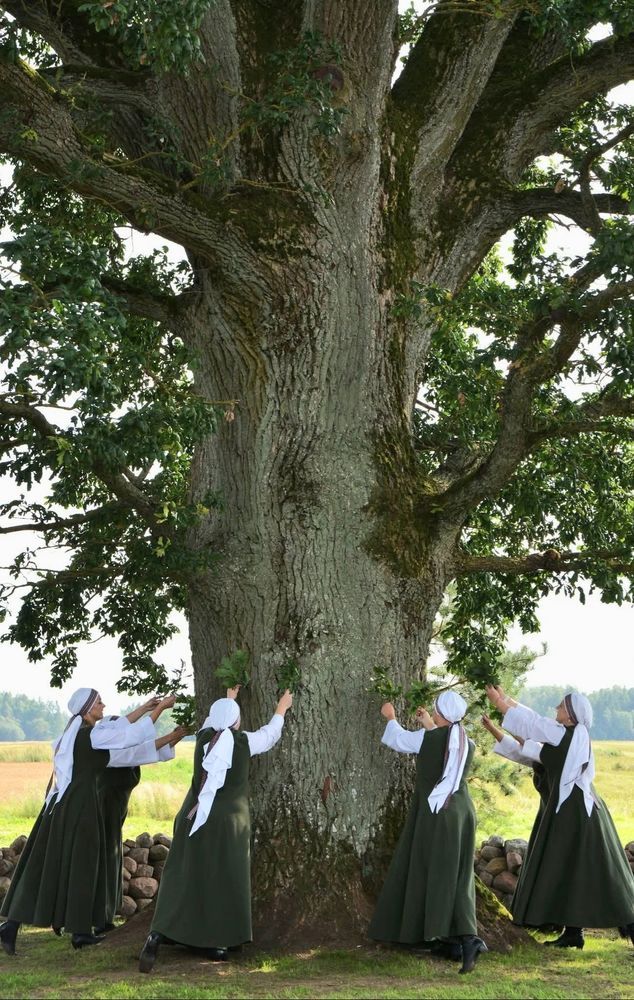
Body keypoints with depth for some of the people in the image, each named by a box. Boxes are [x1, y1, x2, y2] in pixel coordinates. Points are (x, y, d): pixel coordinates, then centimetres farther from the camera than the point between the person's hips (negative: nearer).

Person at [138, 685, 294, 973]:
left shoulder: (204, 737, 9)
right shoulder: (243, 742, -8)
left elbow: (211, 720, 31)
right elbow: (270, 734, 8)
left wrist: (227, 699, 45)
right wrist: (281, 709, 23)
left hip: (194, 817, 4)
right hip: (227, 821, -4)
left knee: (182, 878, 4)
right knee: (222, 880, 6)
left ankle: (157, 934, -7)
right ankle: (215, 943, 12)